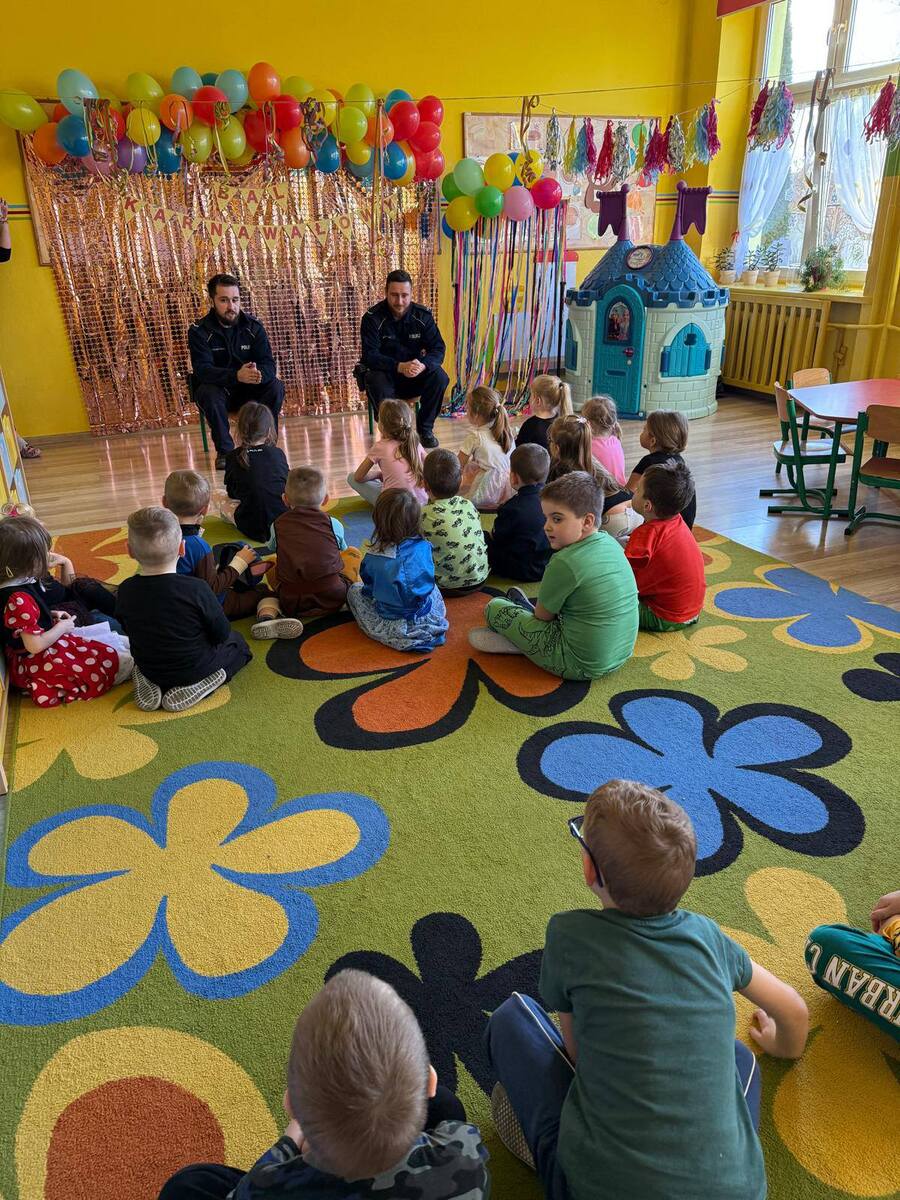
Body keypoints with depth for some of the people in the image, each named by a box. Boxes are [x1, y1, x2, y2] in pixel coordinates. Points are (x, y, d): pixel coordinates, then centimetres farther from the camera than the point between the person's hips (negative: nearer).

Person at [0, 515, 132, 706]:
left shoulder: (20, 584, -3)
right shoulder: (19, 599, -34)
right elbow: (35, 645, -31)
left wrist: (52, 615, 6)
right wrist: (62, 627, -16)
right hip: (34, 664, -10)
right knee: (103, 661, -8)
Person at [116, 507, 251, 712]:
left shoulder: (125, 591, -15)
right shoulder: (196, 589, -26)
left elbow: (127, 629, 3)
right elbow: (221, 634, -16)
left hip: (149, 670, 5)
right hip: (196, 669, -4)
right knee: (237, 641, 21)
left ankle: (151, 685, 7)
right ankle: (193, 688, -2)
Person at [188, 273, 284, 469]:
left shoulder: (253, 326, -5)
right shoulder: (199, 331, -12)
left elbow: (268, 364, -14)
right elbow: (203, 370, -26)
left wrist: (258, 374, -41)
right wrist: (237, 376, -45)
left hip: (249, 390, 2)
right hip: (217, 390, -2)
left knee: (276, 387, -25)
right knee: (208, 393, -35)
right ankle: (224, 451, -18)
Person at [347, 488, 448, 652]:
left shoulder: (372, 558, -18)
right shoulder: (423, 547, -14)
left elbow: (369, 587, -1)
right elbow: (428, 581, 2)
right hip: (426, 618, 4)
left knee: (354, 590, 21)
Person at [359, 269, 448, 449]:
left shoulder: (422, 315, -5)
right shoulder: (372, 317, -13)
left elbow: (438, 348, -10)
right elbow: (369, 355, -22)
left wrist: (423, 365, -34)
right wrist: (399, 366, -39)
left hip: (416, 374, 2)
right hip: (385, 373, -2)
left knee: (440, 377, -26)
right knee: (376, 382, -36)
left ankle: (425, 428, -8)